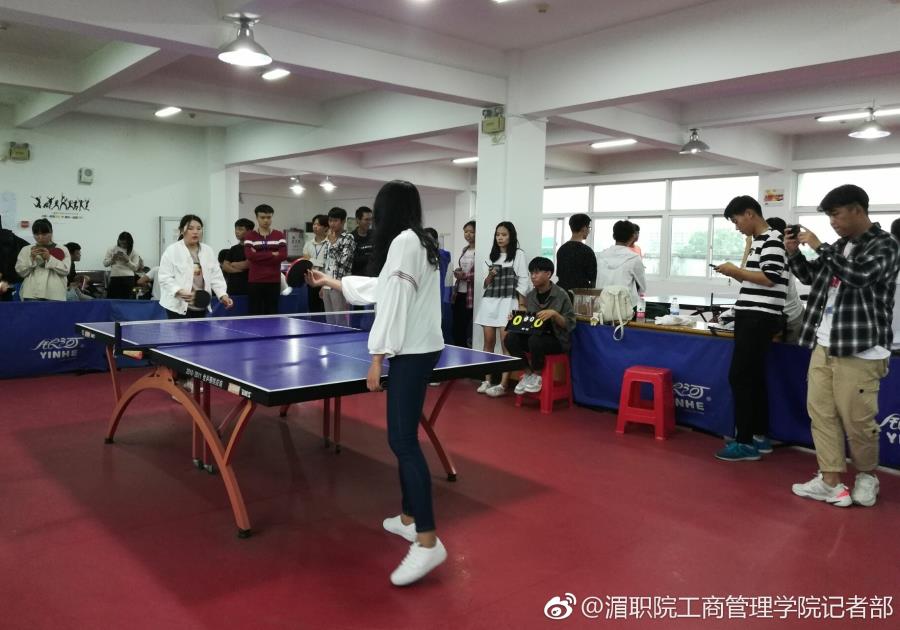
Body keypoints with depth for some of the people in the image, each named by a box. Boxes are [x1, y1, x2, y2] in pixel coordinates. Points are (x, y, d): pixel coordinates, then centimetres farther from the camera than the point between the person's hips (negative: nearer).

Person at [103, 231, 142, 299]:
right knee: (111, 298, -1)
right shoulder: (112, 250, 12)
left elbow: (135, 268, 2)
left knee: (127, 300, -4)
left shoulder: (133, 252, 7)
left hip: (128, 279, -2)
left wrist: (127, 260, -12)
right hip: (114, 278, 2)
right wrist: (112, 259, -7)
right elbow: (105, 263, 11)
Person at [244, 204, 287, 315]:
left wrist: (259, 256, -9)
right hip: (255, 281, -1)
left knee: (272, 314, 4)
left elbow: (283, 255, -7)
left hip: (274, 281, 1)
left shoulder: (279, 235, 8)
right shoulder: (249, 235, 6)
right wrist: (272, 254, -10)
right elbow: (249, 255, -11)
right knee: (255, 314, 0)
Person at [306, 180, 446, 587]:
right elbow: (380, 288, 30)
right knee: (402, 437, 16)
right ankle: (409, 518, 26)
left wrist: (376, 358, -17)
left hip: (413, 352, -10)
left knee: (404, 441, -12)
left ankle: (428, 541, -11)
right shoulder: (418, 242, 19)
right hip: (419, 349, 10)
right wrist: (333, 282, 40)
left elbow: (394, 302, -19)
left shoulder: (403, 241, -12)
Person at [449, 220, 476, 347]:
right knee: (457, 330, 11)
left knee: (470, 334, -7)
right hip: (459, 294, 8)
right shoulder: (465, 250, 17)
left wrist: (465, 276, -12)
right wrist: (457, 272, 6)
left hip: (471, 296, -8)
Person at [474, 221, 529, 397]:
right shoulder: (492, 255, 17)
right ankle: (487, 381, 9)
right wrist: (490, 276, -3)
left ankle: (503, 384, -9)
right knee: (488, 342, 3)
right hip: (489, 301, 5)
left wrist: (521, 305, -12)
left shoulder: (518, 254, 2)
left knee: (506, 343, -9)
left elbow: (523, 281, -4)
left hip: (507, 302, -5)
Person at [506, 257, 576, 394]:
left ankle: (537, 376, -9)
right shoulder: (529, 296, 7)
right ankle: (528, 373, -4)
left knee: (535, 340, -36)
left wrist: (554, 314, -25)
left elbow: (570, 324, -10)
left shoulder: (561, 295, -9)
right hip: (535, 335, 6)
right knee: (510, 337, -21)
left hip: (557, 340, -5)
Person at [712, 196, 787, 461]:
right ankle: (760, 437, 20)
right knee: (754, 377, 12)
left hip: (759, 319, -10)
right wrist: (737, 273, 7)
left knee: (739, 377, -9)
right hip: (752, 317, 10)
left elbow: (770, 279, -20)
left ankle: (745, 442, -3)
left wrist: (736, 271, -11)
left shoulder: (772, 240, -11)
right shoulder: (759, 241, 18)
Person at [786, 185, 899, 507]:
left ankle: (866, 475, 24)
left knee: (857, 420, 0)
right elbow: (812, 277, 24)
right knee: (821, 413, 7)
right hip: (824, 346, 7)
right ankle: (831, 482, 14)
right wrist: (794, 253, 6)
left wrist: (819, 246, -17)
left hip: (858, 350, -7)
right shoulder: (840, 245, 12)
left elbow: (858, 274, -26)